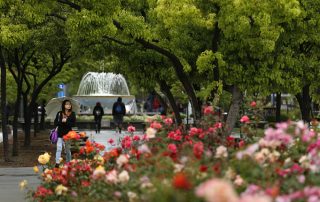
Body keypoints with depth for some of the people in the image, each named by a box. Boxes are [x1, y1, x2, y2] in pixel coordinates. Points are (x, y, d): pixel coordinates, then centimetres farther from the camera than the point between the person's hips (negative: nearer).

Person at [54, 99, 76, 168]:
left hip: (68, 134, 1)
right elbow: (55, 123, -1)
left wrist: (66, 121, -17)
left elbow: (73, 124, -6)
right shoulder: (59, 113, 3)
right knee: (59, 149, -11)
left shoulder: (72, 114, 2)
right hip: (60, 134, -1)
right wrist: (61, 122, -17)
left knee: (68, 149, 11)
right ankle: (57, 163, -15)